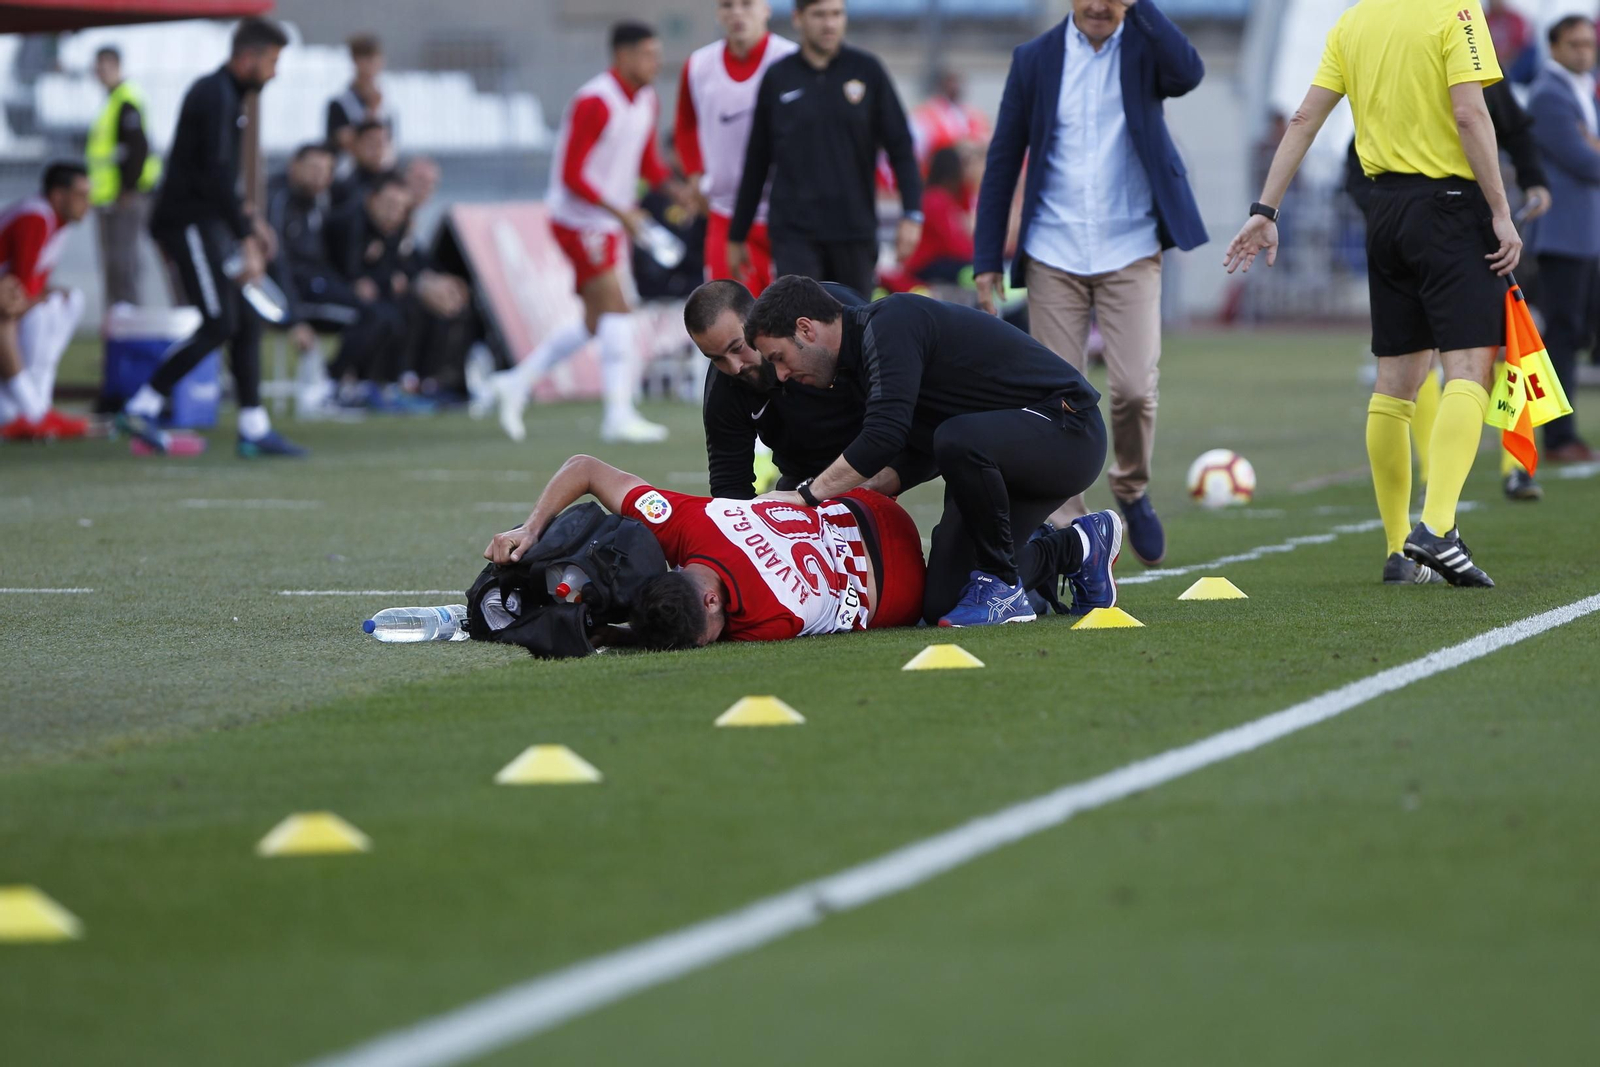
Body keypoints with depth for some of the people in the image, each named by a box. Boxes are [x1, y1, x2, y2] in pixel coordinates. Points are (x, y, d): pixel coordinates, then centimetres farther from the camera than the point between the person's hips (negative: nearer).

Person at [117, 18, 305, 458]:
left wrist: (247, 220, 22)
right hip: (188, 223, -10)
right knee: (219, 324, -13)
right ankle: (141, 408, -10)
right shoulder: (217, 97, -15)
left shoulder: (224, 94, 17)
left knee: (247, 320, 7)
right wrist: (246, 240, -23)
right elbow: (216, 175, -23)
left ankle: (254, 429, 8)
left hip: (206, 223, 10)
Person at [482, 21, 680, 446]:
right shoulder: (594, 103, -19)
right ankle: (619, 414, -16)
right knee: (616, 310, -15)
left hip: (610, 224, 9)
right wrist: (620, 211, -26)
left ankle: (516, 383, 21)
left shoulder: (646, 101, 8)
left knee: (596, 323, 11)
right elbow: (572, 175, -20)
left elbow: (648, 163, 18)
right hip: (579, 222, -9)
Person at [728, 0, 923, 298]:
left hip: (855, 229, 1)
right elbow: (756, 163, 10)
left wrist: (911, 214, -8)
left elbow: (900, 146, 3)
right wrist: (737, 235, 12)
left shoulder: (866, 70, 2)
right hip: (794, 232, -1)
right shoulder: (777, 78, 3)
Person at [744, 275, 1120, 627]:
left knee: (958, 440, -39)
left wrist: (807, 495, -22)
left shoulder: (891, 323, -20)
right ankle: (1078, 546, 22)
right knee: (942, 605, 1)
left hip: (1067, 430, -10)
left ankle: (1004, 587, -18)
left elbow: (884, 436, -30)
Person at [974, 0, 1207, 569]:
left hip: (1130, 251, -1)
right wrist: (986, 260, 5)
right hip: (1053, 256, 1)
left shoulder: (1144, 47, 2)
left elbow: (1188, 73, -23)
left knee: (1135, 389, -12)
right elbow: (1003, 160, 8)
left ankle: (1132, 489, 17)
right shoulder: (1035, 59, 5)